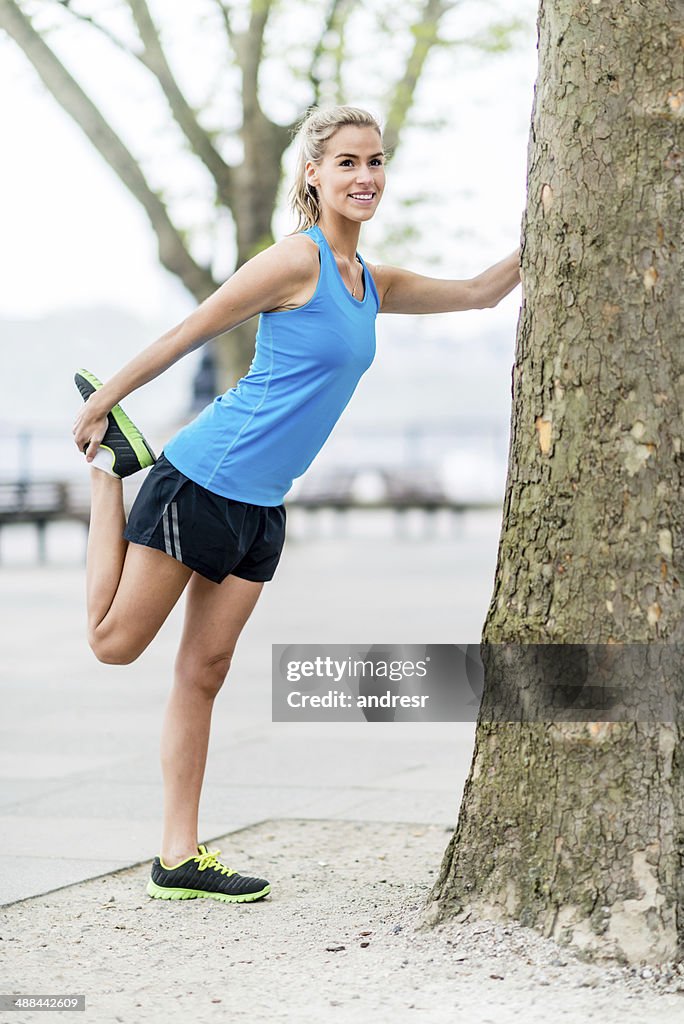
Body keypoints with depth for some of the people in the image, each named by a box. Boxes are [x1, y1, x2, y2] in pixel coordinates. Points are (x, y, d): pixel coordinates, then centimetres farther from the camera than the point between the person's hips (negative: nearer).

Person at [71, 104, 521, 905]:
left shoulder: (372, 283, 13)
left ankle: (179, 859, 11)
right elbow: (185, 335, -8)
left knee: (204, 672, 8)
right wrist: (103, 401, -4)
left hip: (262, 507, 7)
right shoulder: (295, 262, -12)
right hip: (203, 480, -7)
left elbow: (479, 292, 22)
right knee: (114, 643, 1)